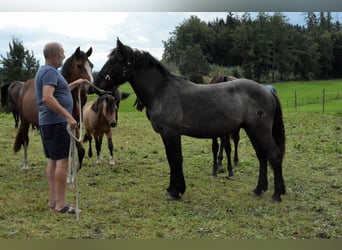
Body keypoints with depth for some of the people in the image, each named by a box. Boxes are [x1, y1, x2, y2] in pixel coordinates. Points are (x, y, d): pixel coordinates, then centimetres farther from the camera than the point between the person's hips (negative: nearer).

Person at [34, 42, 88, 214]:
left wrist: (74, 85, 27)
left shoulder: (45, 71, 18)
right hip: (56, 123, -11)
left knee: (53, 160, 11)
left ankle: (53, 200, 16)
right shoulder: (50, 72, -14)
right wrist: (68, 116, -31)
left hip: (48, 123, 11)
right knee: (62, 161, -10)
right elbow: (47, 98, -28)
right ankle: (60, 204, -8)